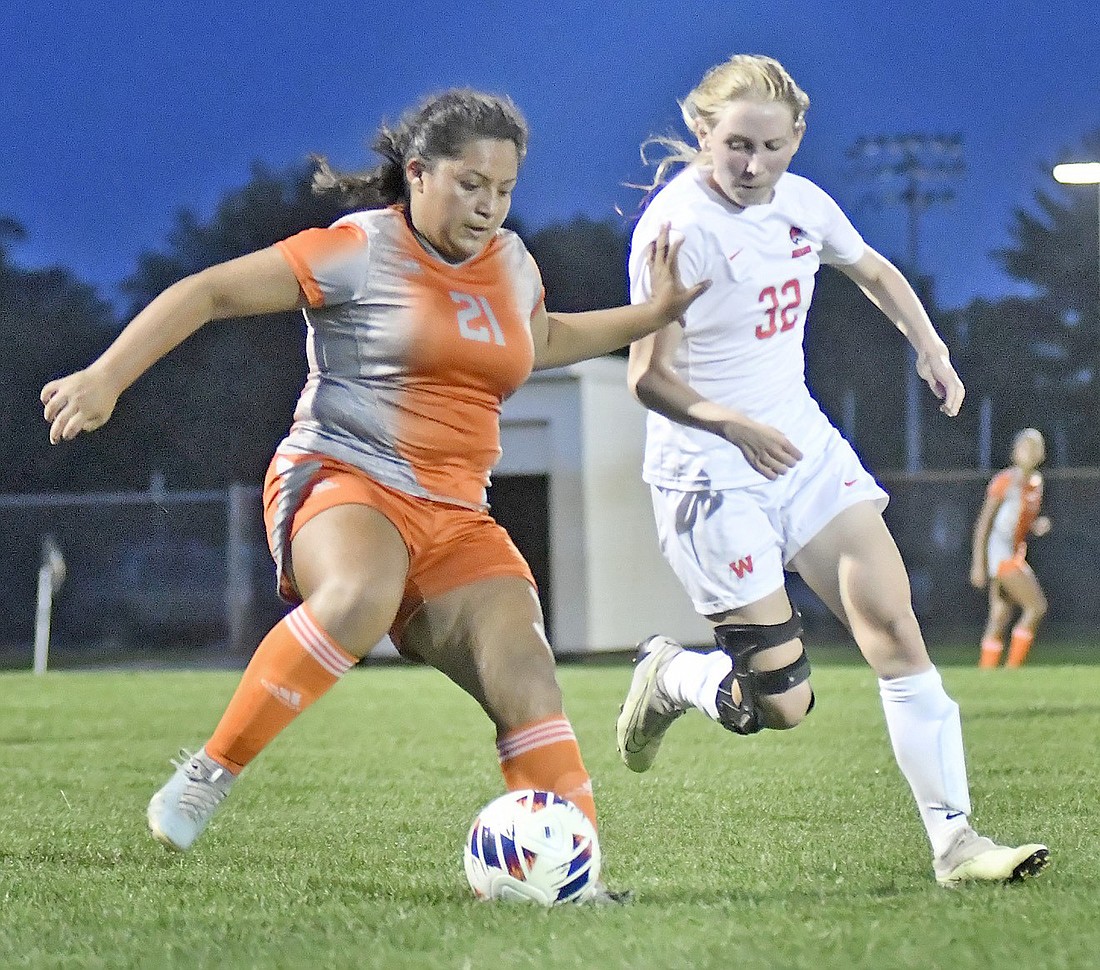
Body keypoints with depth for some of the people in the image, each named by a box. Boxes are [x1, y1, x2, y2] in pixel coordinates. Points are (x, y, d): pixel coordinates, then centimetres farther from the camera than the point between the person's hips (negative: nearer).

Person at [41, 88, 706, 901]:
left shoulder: (511, 263, 16)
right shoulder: (360, 250, -5)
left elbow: (543, 339, 41)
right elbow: (209, 292, -6)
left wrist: (652, 315, 34)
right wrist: (106, 377, -14)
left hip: (454, 516, 6)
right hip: (340, 481, -6)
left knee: (526, 677, -16)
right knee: (362, 595, -40)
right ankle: (209, 774, -25)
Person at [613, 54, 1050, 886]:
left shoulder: (801, 203, 3)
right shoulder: (678, 224, -18)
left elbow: (872, 269, 26)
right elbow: (648, 376, -19)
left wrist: (930, 346, 12)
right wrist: (734, 425, -35)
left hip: (804, 444, 7)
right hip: (709, 474, -7)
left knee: (895, 627, -8)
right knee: (780, 703, -8)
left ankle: (954, 840, -5)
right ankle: (667, 679, 24)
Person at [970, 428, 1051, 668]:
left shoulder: (1036, 482, 11)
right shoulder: (1004, 482, -11)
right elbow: (983, 523, -11)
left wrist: (1038, 526, 0)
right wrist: (978, 564, -15)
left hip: (1017, 555, 8)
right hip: (998, 553, -8)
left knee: (999, 623, 6)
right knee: (1037, 606, -16)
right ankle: (1013, 667, -13)